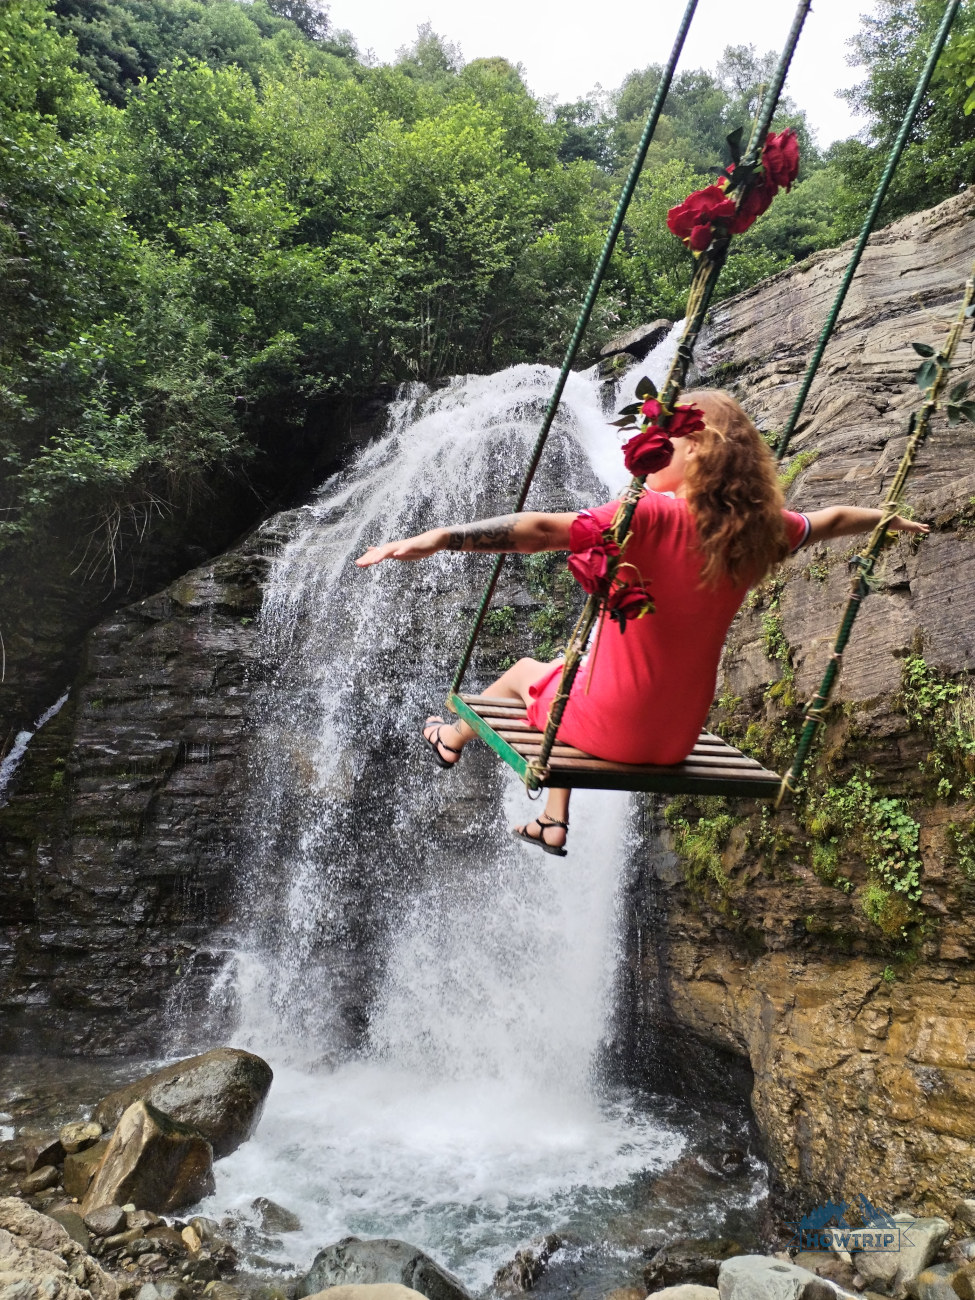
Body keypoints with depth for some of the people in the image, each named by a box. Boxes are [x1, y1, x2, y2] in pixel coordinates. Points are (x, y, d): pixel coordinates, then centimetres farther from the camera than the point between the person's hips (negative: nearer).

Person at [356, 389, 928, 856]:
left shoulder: (650, 514, -22)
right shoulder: (756, 527, -5)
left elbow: (544, 529, -34)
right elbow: (830, 520, 13)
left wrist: (442, 537, -39)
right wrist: (890, 520, 32)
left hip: (612, 729, -5)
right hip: (680, 738, 6)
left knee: (525, 670, 25)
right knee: (569, 673, 33)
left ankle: (454, 738, 54)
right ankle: (554, 821, 42)